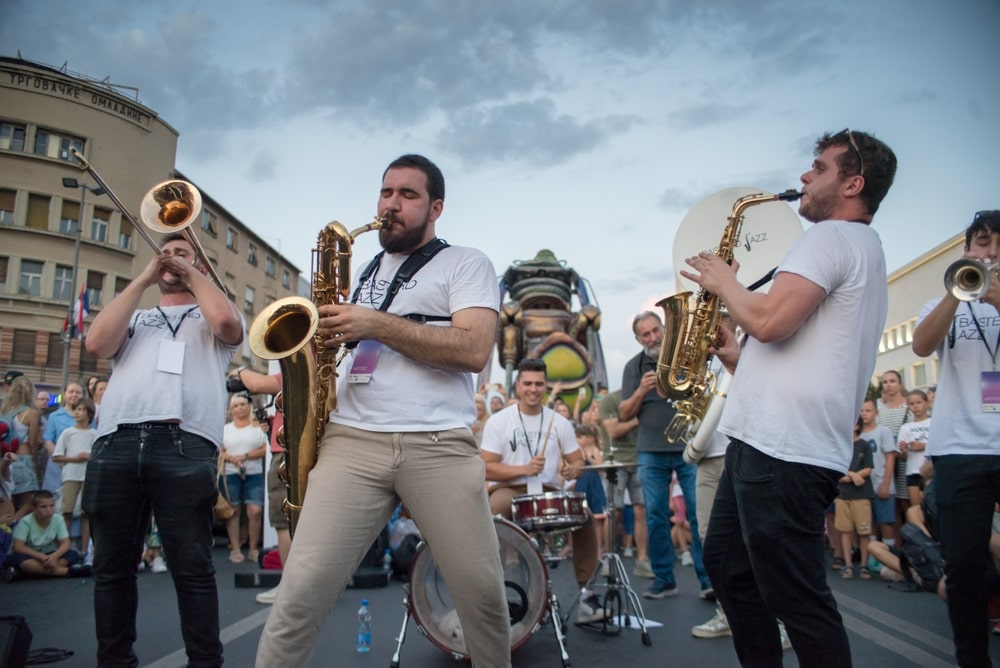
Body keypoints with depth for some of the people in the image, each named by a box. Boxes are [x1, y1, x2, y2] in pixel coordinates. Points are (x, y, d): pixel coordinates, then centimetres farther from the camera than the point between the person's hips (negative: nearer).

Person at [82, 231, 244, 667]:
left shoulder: (210, 314, 19)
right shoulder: (135, 317, 28)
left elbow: (227, 324, -6)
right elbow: (97, 344, 7)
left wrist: (192, 274, 8)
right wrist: (144, 278, 10)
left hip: (185, 446, -4)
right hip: (115, 444, 4)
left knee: (192, 567, -3)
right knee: (112, 566, 9)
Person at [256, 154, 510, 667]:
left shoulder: (466, 263, 7)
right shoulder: (365, 271, 24)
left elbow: (474, 350, -9)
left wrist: (376, 324, -12)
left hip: (440, 446, -3)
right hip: (352, 442, 4)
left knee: (484, 593, 4)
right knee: (301, 591, -7)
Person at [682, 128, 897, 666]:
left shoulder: (832, 237, -8)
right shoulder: (867, 253, 25)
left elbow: (769, 321, -23)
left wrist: (723, 282, -5)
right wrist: (736, 356, 16)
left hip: (781, 448, -11)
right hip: (769, 440, 11)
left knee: (794, 594, -3)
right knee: (726, 561, 18)